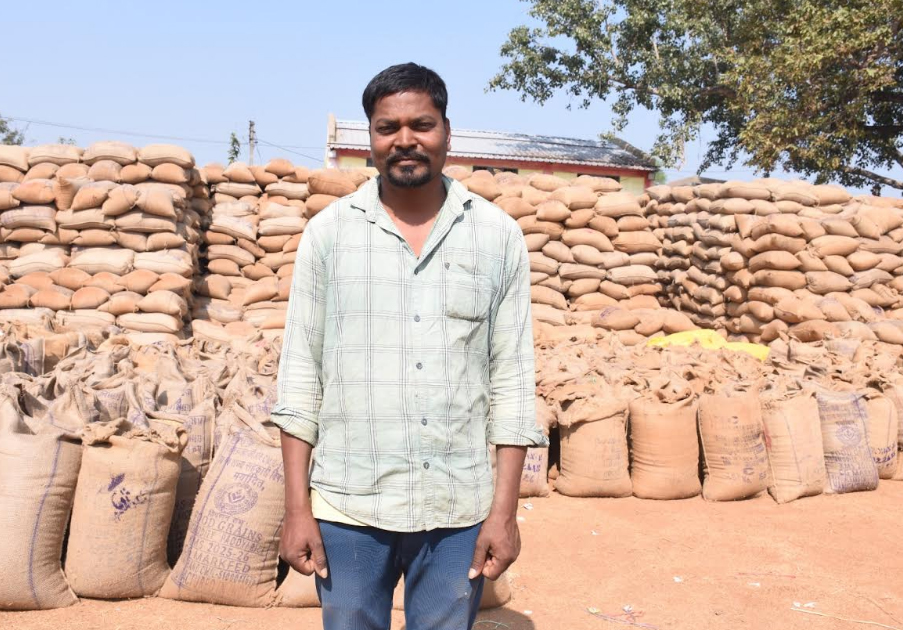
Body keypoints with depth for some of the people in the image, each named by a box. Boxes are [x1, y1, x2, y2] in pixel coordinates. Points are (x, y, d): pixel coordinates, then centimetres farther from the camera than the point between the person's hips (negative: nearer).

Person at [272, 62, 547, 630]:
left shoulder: (499, 236, 1)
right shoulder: (329, 231, 1)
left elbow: (512, 377, 1)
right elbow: (301, 372, 1)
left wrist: (505, 509, -3)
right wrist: (296, 507, -3)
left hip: (461, 510, 0)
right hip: (348, 506, 0)